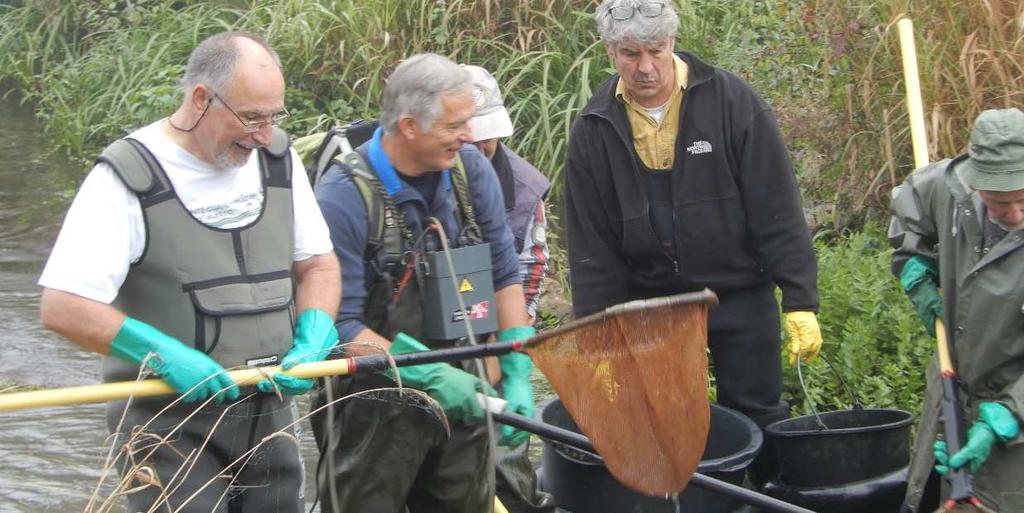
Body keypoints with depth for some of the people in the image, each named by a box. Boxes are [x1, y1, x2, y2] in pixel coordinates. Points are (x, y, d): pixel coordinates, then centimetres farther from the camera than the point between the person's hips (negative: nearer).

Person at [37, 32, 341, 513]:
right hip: (172, 428, -6)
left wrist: (313, 342, -3)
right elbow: (63, 307, -16)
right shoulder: (130, 176, -12)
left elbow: (318, 265, 16)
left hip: (268, 418, 6)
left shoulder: (278, 159, 7)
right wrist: (164, 355, -24)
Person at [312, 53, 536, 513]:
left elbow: (504, 276, 5)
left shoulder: (471, 171, -2)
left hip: (461, 399, 5)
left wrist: (516, 375, -3)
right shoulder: (343, 198, -19)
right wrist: (432, 375, -24)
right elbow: (339, 326, -18)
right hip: (374, 412, -5)